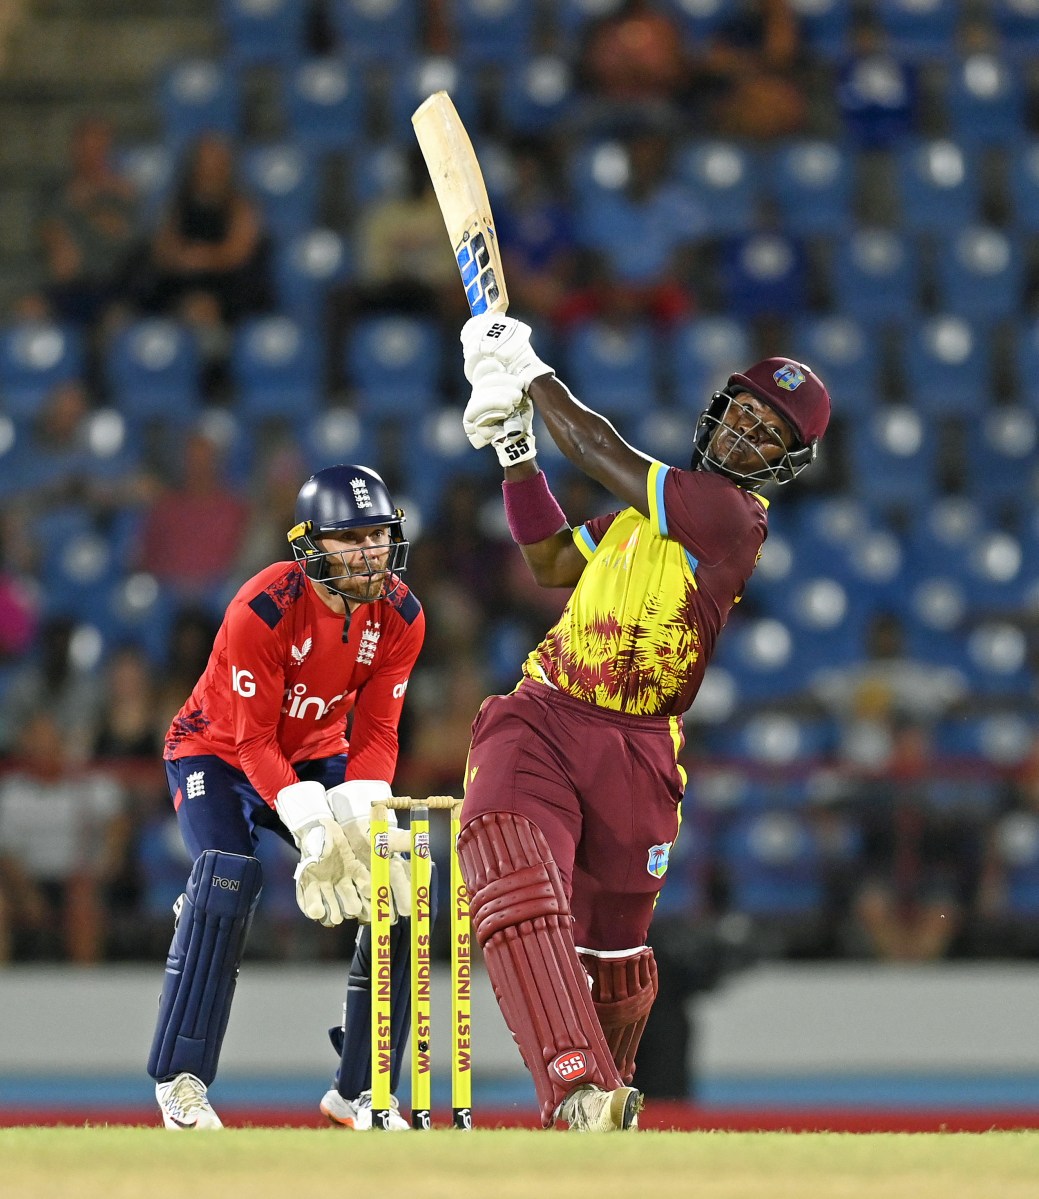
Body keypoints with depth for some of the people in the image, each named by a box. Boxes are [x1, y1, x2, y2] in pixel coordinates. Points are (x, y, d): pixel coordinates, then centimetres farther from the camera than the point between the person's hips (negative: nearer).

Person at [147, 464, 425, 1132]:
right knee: (228, 876, -31)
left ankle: (359, 1090, 1)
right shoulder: (264, 609, -31)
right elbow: (254, 740, -29)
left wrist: (359, 819, -29)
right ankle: (181, 1080, -24)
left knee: (398, 885, -9)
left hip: (316, 757, 5)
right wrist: (311, 825, -39)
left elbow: (376, 732, -12)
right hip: (217, 752, -5)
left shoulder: (400, 617, -14)